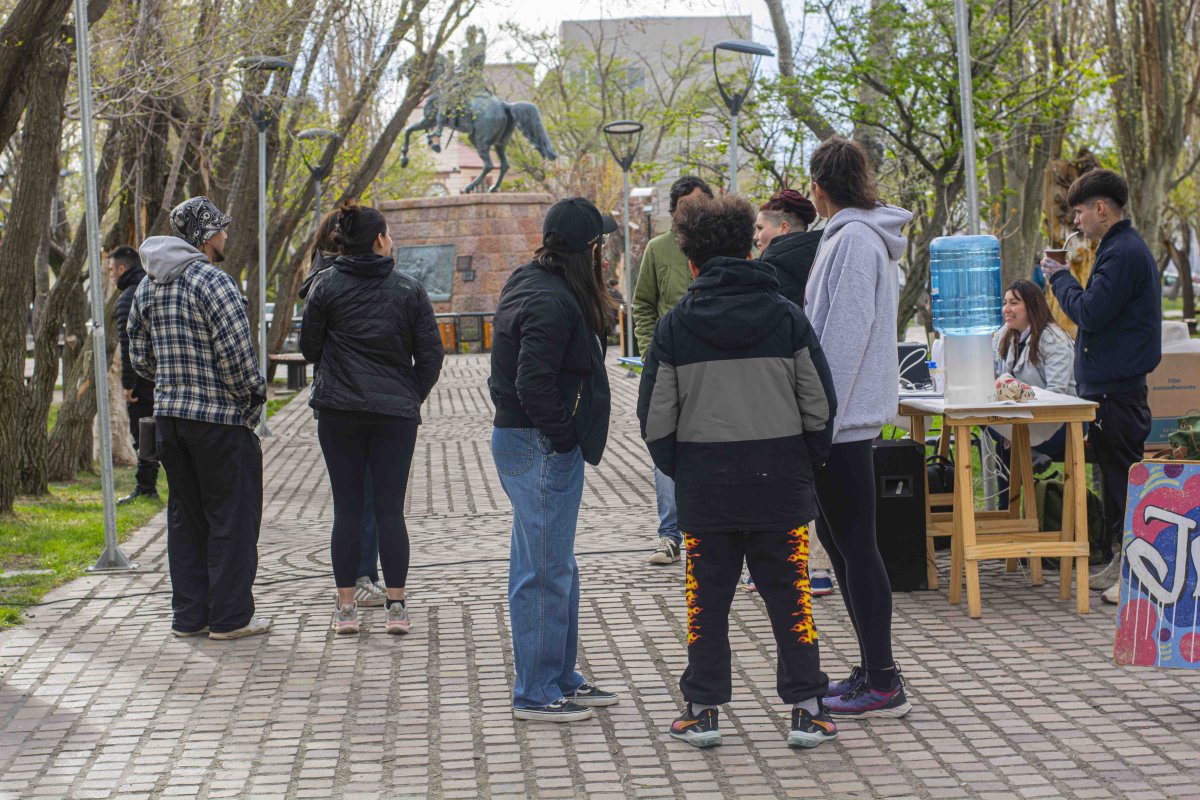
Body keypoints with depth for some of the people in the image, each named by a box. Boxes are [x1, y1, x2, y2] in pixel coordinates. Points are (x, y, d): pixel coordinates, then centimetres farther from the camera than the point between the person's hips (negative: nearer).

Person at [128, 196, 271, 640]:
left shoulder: (147, 287, 11)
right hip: (218, 417, -8)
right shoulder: (212, 281, -15)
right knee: (231, 516, 1)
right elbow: (236, 354, -18)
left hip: (168, 416, 8)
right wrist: (252, 396, -4)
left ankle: (190, 615, 17)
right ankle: (230, 616, 5)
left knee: (185, 517, 13)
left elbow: (140, 358, 15)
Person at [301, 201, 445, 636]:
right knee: (390, 510, 5)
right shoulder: (409, 289, -1)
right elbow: (431, 354, 1)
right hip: (396, 413, 0)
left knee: (346, 509, 5)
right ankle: (396, 607, 6)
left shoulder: (326, 286, -2)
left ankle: (345, 608, 7)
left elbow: (309, 347, 4)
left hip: (339, 412, 0)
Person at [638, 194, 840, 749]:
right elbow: (820, 406, 0)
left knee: (706, 599, 10)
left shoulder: (675, 326, -3)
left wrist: (679, 472, 12)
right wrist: (806, 466, 13)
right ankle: (805, 708, 9)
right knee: (789, 595, 8)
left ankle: (703, 710, 15)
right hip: (780, 482, 0)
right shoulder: (786, 317, -2)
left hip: (704, 489, 0)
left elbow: (655, 419, -2)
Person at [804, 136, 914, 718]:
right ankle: (872, 668, 22)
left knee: (855, 543, -7)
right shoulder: (861, 236, 16)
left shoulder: (852, 239, -15)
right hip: (852, 411, 10)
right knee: (836, 535, 15)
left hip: (844, 415, -10)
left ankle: (882, 685, -3)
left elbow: (844, 336, -20)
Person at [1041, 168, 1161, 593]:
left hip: (1116, 389, -11)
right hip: (1112, 382, 11)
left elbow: (1089, 313, -22)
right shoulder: (1123, 247, 17)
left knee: (1123, 475, -7)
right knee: (1115, 474, 14)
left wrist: (1059, 277, -9)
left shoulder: (1123, 253, -17)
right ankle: (1119, 560, 21)